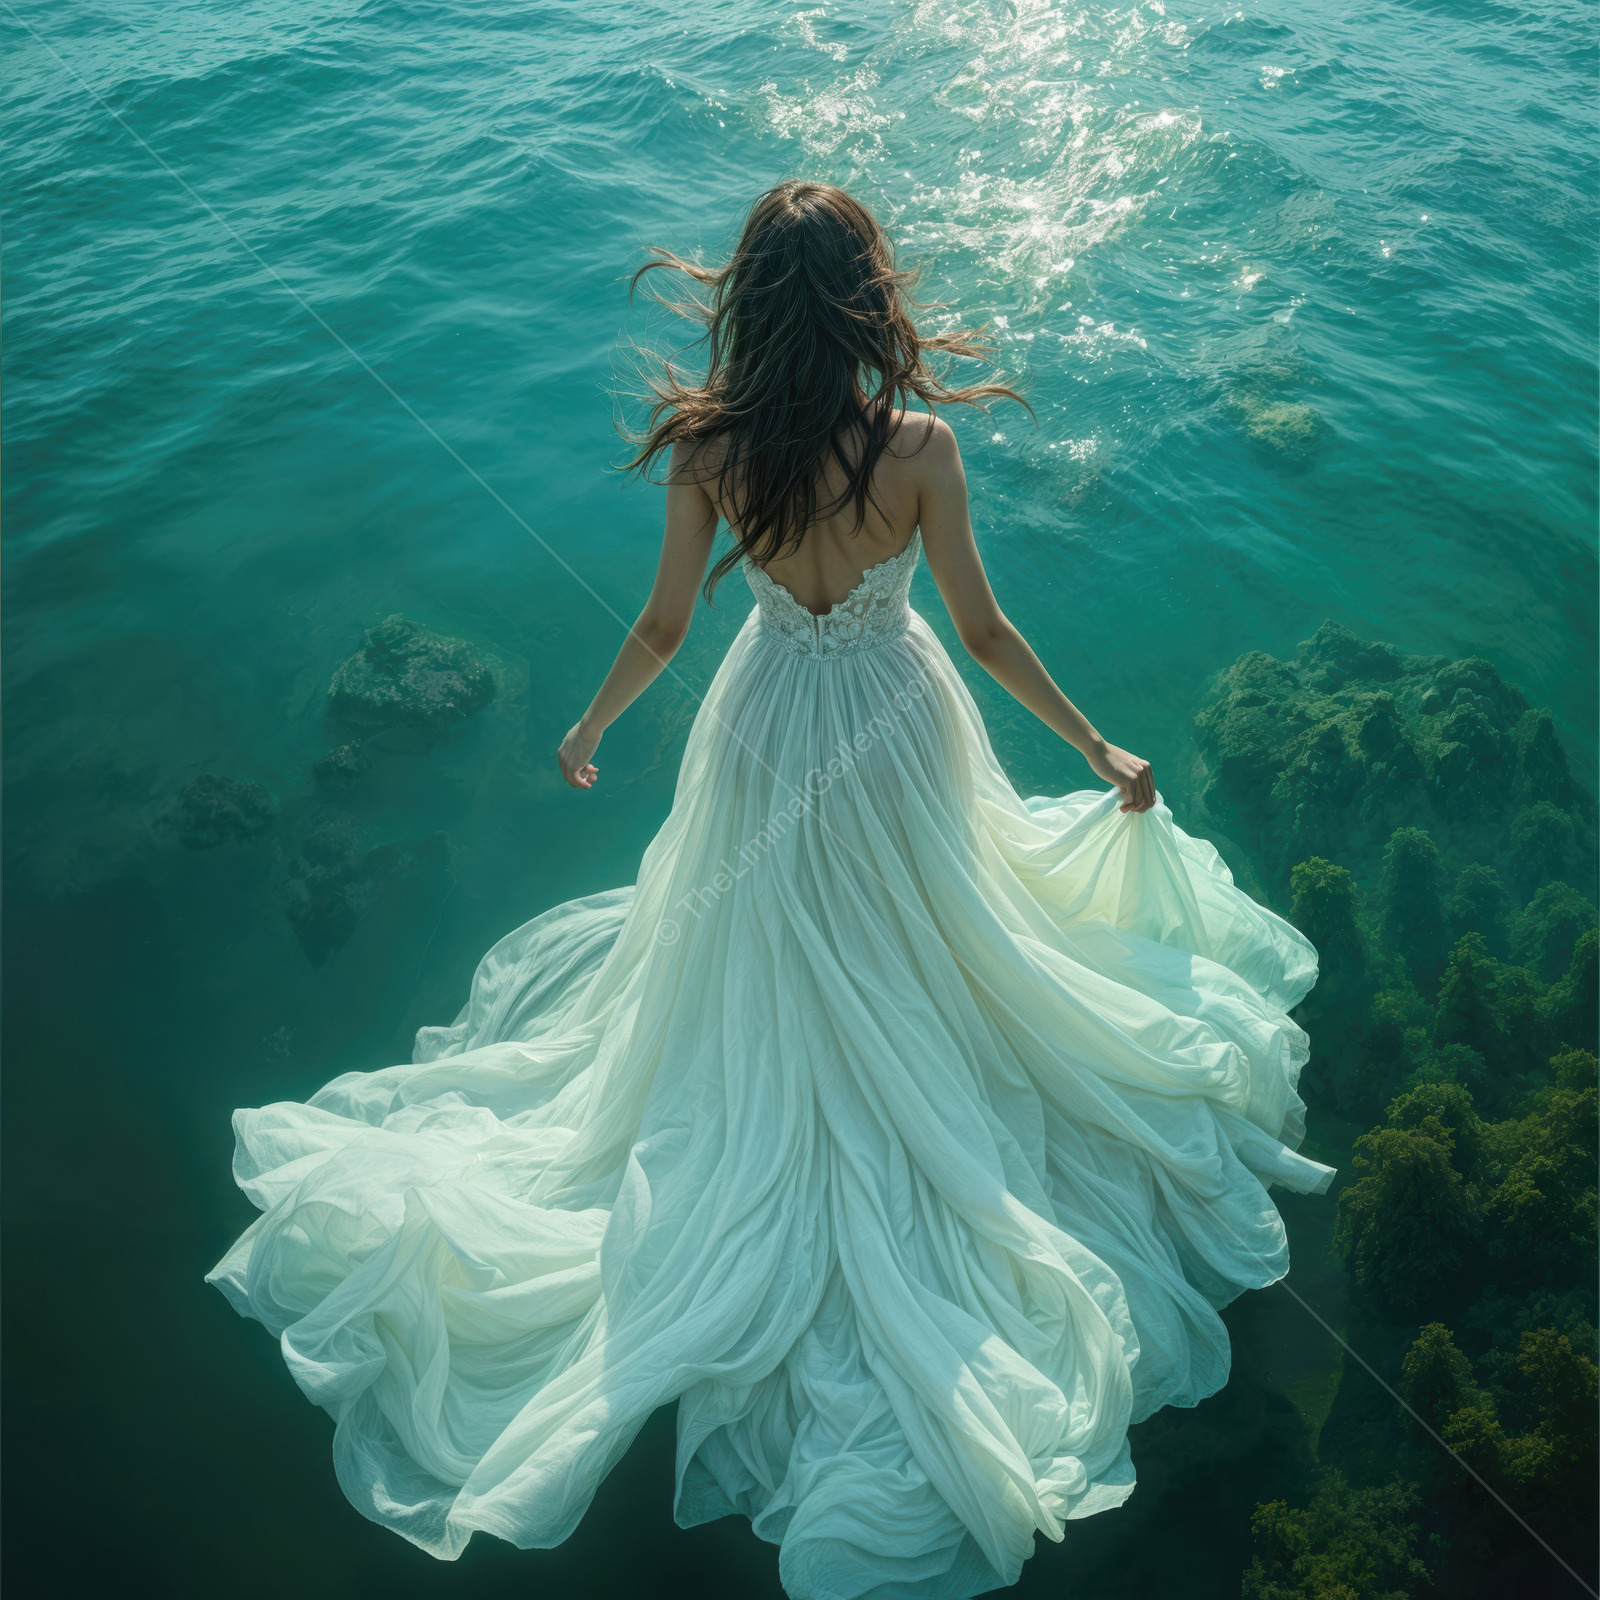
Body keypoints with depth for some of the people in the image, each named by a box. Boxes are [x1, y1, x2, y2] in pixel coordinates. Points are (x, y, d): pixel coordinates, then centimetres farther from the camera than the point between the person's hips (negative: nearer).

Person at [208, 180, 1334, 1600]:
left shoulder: (708, 448, -19)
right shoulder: (921, 445, -23)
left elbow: (664, 627, -10)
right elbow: (986, 632, -16)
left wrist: (590, 729, 10)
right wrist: (1102, 755, -2)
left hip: (769, 731, 1)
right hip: (894, 730, -1)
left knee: (774, 972, 26)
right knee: (913, 946, 26)